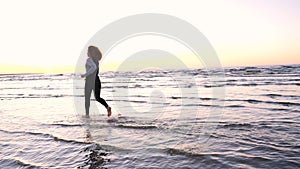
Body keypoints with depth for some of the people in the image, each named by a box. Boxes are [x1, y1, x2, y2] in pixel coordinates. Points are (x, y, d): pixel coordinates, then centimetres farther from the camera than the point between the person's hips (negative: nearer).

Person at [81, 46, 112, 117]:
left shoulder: (89, 59, -12)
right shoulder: (96, 60, 12)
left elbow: (94, 67, -30)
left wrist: (85, 74, -23)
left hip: (90, 81, -7)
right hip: (97, 80, 7)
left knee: (87, 98, 10)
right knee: (97, 98, 12)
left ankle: (87, 114, 16)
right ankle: (107, 107, -11)